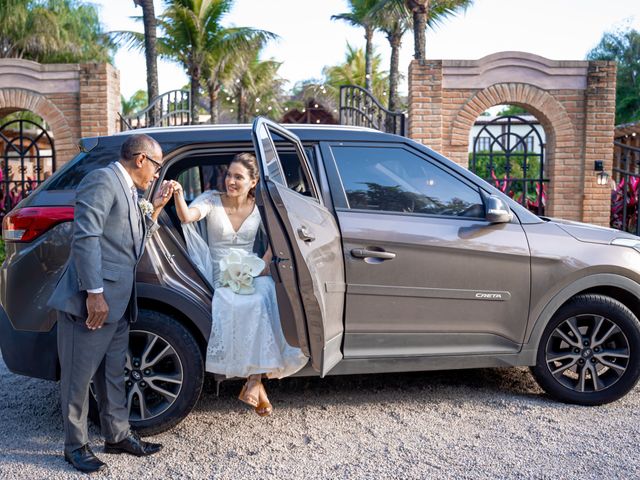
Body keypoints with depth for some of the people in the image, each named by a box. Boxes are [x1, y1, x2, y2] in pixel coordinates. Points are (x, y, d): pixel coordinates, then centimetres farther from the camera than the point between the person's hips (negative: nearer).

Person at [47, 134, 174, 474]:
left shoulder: (129, 191, 18)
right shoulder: (102, 181, -11)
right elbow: (85, 238, -20)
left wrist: (154, 209, 10)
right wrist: (94, 293, -23)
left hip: (116, 302, 10)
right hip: (92, 302, -9)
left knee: (113, 373, 17)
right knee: (80, 376, 4)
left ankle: (118, 436, 29)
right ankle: (75, 446, 18)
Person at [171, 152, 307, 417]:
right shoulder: (212, 199, -4)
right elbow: (186, 217, -22)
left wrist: (265, 261, -7)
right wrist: (178, 196, -43)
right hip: (221, 277, -2)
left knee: (266, 297, -33)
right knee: (247, 305, -33)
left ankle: (254, 378, -27)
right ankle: (257, 382, -22)